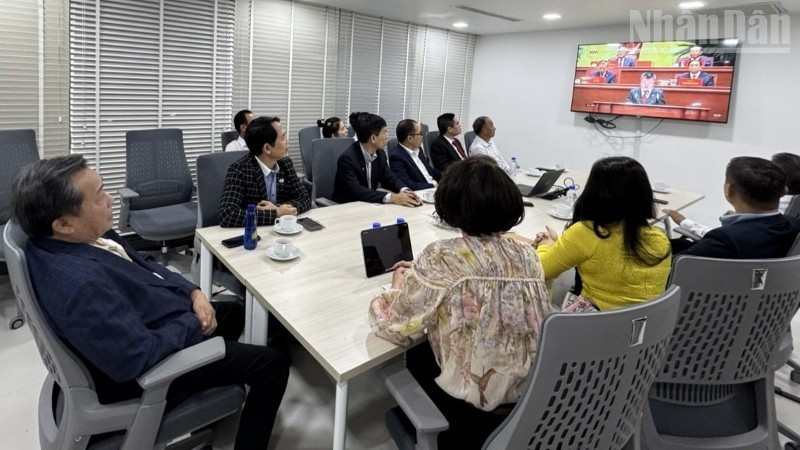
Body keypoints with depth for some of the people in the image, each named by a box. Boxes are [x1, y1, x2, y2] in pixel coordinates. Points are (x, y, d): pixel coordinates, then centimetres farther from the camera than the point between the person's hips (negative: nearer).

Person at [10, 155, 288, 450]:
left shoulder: (84, 236, -9)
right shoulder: (80, 284, -37)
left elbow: (141, 263, 5)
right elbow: (143, 355, -33)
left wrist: (194, 293, -7)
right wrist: (194, 322, -17)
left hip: (164, 324, 9)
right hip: (152, 365, -9)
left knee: (234, 310, 27)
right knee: (272, 365, -3)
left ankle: (217, 386, 47)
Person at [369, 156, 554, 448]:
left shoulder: (442, 258, -22)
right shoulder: (527, 256, -4)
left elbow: (394, 327, -16)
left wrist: (399, 285, 5)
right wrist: (421, 274, 15)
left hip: (476, 406, -5)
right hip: (534, 394, 6)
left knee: (417, 357, 27)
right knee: (428, 352, 29)